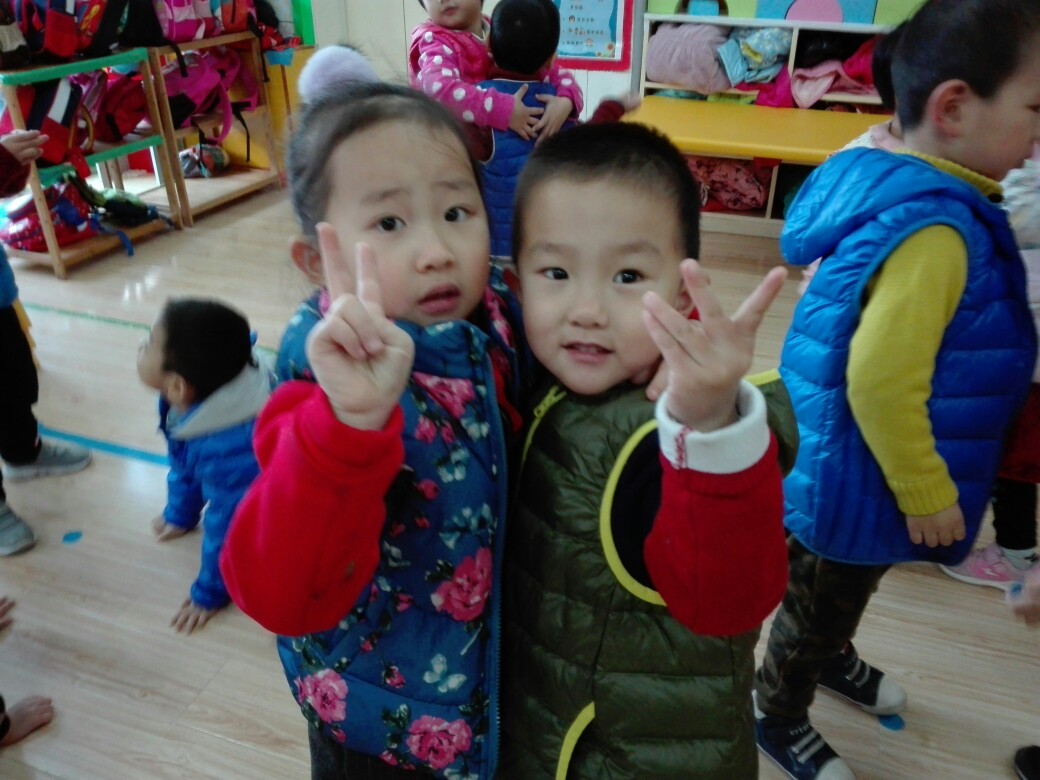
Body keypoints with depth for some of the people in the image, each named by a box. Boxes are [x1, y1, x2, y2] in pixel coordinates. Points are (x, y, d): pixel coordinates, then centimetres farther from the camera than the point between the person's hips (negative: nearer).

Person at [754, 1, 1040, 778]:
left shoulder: (898, 191, 0)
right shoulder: (936, 231, -30)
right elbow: (881, 381, -33)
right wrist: (928, 493, -19)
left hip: (851, 468, 9)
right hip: (854, 479, -9)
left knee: (844, 592, 32)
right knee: (814, 603, 15)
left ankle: (831, 658, 59)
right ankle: (778, 715, 40)